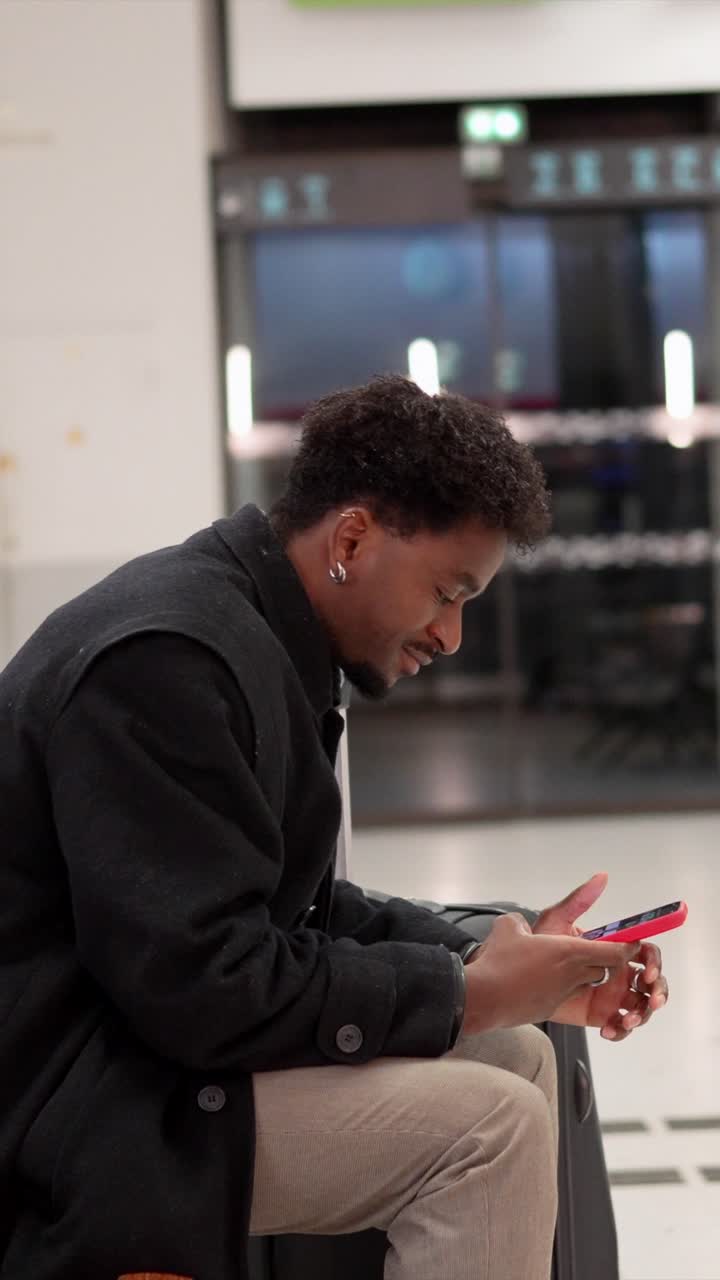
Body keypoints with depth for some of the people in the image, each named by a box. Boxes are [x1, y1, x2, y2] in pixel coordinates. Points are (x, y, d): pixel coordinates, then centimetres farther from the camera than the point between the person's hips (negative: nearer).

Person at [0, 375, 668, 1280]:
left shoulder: (258, 640, 9)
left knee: (516, 1058, 7)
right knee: (488, 1123, -17)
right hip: (76, 1103, -10)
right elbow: (206, 984, -26)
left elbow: (298, 908, 12)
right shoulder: (164, 659, -22)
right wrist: (466, 994, -16)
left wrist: (497, 969, 1)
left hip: (166, 1029, 10)